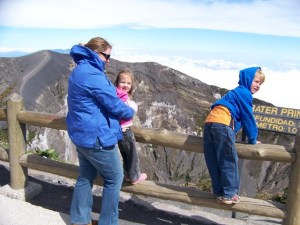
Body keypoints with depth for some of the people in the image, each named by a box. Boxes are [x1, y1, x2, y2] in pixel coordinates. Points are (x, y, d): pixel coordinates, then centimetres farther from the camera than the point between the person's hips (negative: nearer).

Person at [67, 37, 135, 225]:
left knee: (86, 177, 20)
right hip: (97, 136, -10)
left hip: (82, 134, 10)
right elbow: (114, 105, -17)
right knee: (114, 179, 6)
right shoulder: (92, 74, -20)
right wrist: (131, 112, 2)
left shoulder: (80, 70, 13)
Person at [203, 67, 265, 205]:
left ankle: (219, 192, 18)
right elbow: (248, 117, 2)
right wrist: (253, 139, 11)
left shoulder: (237, 92, 33)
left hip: (209, 122, 10)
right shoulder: (244, 93, 4)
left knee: (214, 162, 9)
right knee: (228, 161, -1)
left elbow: (240, 116, 37)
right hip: (223, 124, -10)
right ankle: (228, 194, 6)